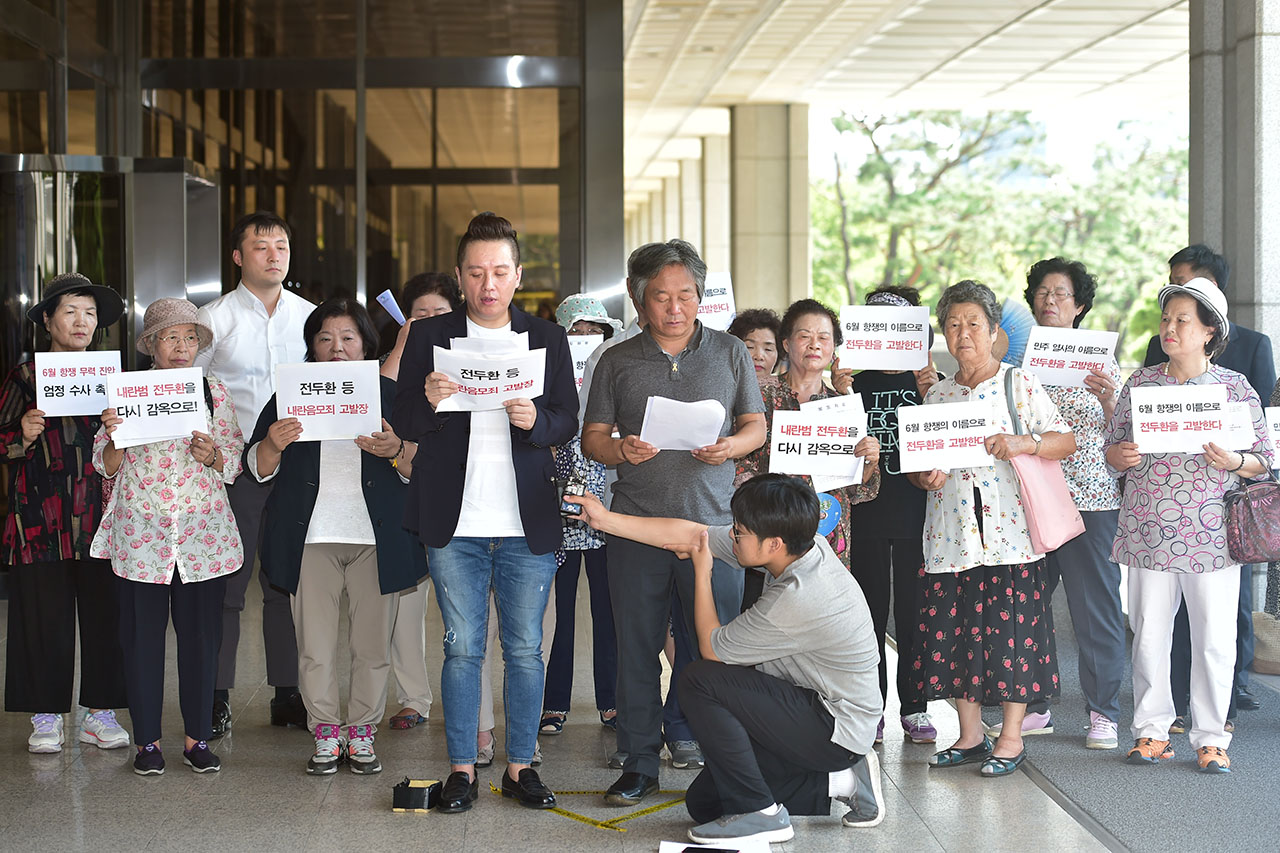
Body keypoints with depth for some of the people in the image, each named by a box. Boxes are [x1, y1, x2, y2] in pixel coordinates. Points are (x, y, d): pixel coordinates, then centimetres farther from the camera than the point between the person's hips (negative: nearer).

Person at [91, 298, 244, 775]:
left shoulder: (214, 391, 7)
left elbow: (235, 464, 10)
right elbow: (107, 466, 5)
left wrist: (212, 455, -11)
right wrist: (113, 434, -15)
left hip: (203, 534, 1)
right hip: (140, 534, -1)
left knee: (201, 634, 4)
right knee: (142, 635, 2)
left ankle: (197, 737, 15)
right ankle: (147, 740, 13)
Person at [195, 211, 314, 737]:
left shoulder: (310, 316, 9)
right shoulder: (214, 319, 1)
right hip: (234, 467, -3)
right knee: (224, 584, -1)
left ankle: (288, 694, 15)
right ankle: (216, 698, 6)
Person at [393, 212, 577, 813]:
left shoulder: (547, 339, 8)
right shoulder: (428, 336, 5)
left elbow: (569, 423, 5)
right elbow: (402, 424, 3)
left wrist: (535, 420, -17)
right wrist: (427, 402, -19)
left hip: (528, 525, 1)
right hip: (455, 523, -1)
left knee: (525, 650, 5)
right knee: (462, 649, 4)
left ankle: (521, 765, 15)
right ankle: (462, 767, 12)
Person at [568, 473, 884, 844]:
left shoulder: (794, 601, -31)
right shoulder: (800, 544, -6)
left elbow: (712, 649, -15)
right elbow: (694, 533, 3)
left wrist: (701, 573, -3)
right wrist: (605, 519, 5)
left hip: (835, 731, -9)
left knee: (700, 681, -20)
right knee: (703, 803, 9)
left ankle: (759, 813, -12)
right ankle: (837, 780, 12)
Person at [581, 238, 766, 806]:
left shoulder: (730, 354, 10)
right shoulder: (617, 361, 9)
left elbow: (756, 425, 11)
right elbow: (592, 438, 9)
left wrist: (732, 446, -10)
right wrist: (620, 450, -13)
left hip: (712, 524, 0)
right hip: (637, 525, 0)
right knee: (637, 647, 3)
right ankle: (639, 763, 12)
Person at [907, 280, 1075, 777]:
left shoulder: (1020, 385, 2)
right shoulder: (937, 395, 14)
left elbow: (1066, 442, -1)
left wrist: (1025, 443, -19)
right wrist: (923, 476, -4)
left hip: (1009, 531, -4)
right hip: (951, 535, 4)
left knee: (1011, 630, -3)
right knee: (954, 629, 4)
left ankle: (1011, 736, 7)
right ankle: (970, 735, 17)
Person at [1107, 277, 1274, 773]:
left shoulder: (1235, 387, 2)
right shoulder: (1140, 382, 9)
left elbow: (1264, 460, 4)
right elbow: (1113, 447, 13)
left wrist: (1233, 462, -16)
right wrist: (1119, 455, -9)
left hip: (1211, 536, -2)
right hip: (1147, 530, 2)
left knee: (1214, 639, 1)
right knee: (1148, 634, 6)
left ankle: (1211, 737, 13)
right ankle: (1152, 731, 19)